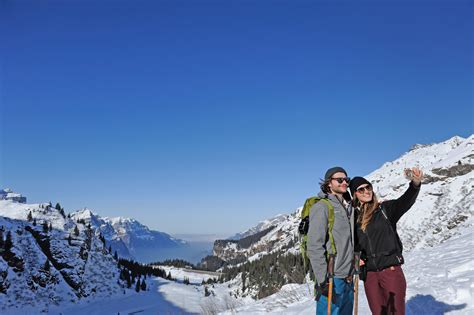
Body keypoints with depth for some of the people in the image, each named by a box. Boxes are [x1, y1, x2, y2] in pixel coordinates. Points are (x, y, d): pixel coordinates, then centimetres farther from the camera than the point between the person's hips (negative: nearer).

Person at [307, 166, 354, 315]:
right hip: (332, 280, -8)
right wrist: (322, 280, -19)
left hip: (348, 279, 8)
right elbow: (314, 246, -16)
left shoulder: (348, 207, 13)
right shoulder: (322, 207, -11)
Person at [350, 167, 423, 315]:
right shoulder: (352, 217, 6)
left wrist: (416, 184, -38)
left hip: (391, 270, -2)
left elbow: (405, 201, -20)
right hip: (369, 275, 3)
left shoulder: (385, 209, 0)